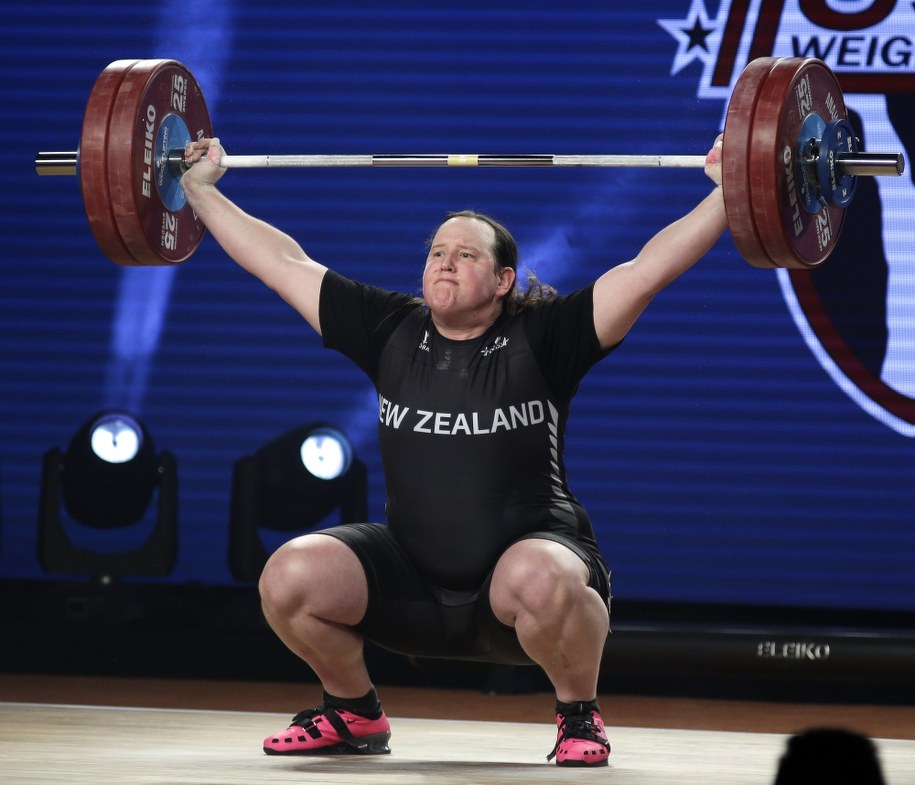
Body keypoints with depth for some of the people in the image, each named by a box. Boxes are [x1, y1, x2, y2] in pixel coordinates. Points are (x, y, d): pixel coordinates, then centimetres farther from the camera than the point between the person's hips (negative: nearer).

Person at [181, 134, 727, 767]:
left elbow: (650, 267, -12)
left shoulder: (541, 340, -6)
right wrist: (200, 189, 14)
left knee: (541, 582, -39)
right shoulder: (392, 333, 4)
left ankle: (581, 715, -8)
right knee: (291, 578, -20)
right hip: (410, 582, 4)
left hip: (530, 555, -4)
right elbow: (282, 263, 10)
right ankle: (354, 713, 9)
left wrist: (727, 193, -18)